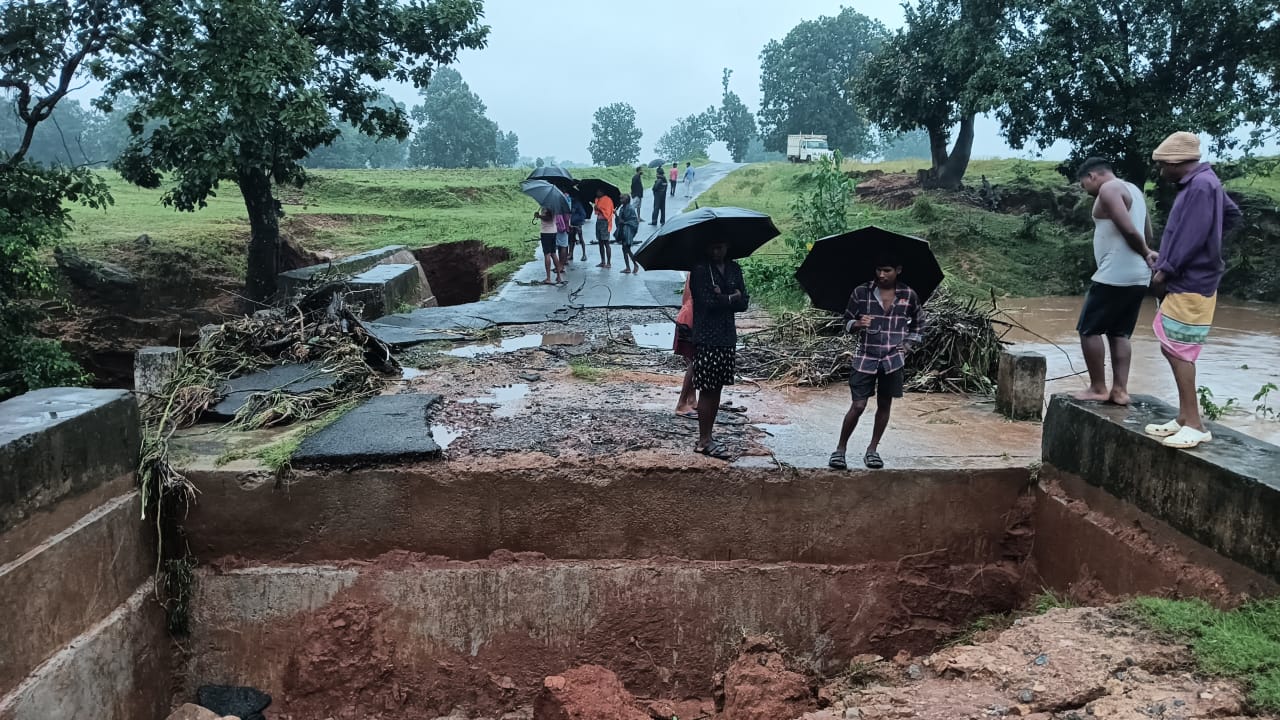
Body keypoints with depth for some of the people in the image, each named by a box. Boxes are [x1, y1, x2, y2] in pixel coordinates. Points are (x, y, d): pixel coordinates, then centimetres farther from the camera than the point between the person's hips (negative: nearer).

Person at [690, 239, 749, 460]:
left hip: (727, 337, 6)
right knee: (707, 389, -3)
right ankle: (704, 440, 5)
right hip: (706, 338, -6)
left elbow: (743, 302, 3)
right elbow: (708, 301, -18)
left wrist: (722, 297, -13)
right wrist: (731, 298, -5)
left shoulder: (734, 269, 10)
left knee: (717, 388, 10)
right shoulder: (700, 270, -8)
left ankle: (707, 437, 18)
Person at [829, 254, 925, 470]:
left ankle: (872, 450, 22)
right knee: (858, 406, -6)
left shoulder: (908, 295, 2)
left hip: (893, 360, 2)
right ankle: (840, 449, 8)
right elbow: (847, 321, 4)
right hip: (865, 358, -2)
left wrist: (908, 345, 6)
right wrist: (857, 324, -18)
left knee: (884, 405, 9)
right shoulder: (861, 292, -3)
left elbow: (918, 323, 17)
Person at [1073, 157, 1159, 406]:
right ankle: (1120, 390, 9)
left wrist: (1145, 254, -3)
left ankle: (1098, 388, 3)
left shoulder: (1108, 189, -9)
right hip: (1139, 277, 9)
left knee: (1089, 329, 0)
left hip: (1115, 275, -9)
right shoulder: (1133, 189, 21)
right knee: (1119, 333, 13)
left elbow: (1129, 230, -18)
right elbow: (1148, 234, 21)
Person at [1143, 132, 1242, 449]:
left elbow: (1191, 237, -22)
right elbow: (1233, 215, 28)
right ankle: (1184, 418, 19)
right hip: (1183, 283, 10)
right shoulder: (1202, 183, 14)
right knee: (1173, 349, 13)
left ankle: (1194, 424, -4)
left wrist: (1165, 270, -12)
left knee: (1179, 352, -8)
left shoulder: (1201, 186, -17)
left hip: (1190, 284, -10)